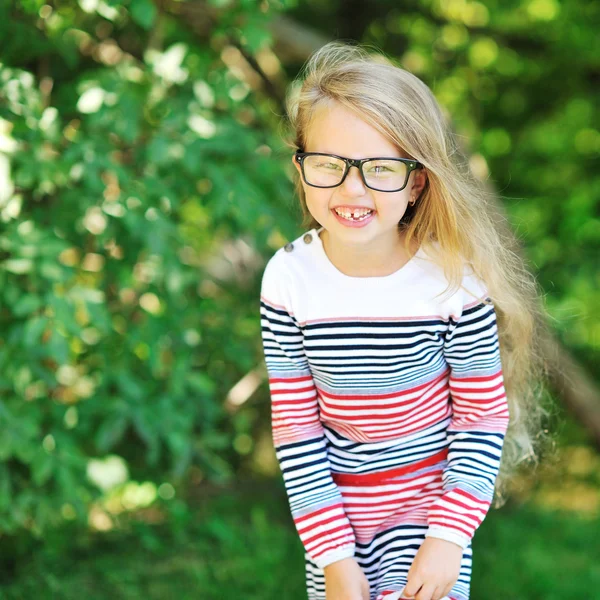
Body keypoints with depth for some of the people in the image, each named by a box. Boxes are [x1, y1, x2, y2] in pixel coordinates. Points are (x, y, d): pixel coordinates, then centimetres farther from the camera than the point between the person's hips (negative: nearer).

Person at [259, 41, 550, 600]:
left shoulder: (453, 280, -17)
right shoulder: (289, 278, -13)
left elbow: (482, 416, -9)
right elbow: (296, 425, -7)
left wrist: (448, 537, -14)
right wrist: (333, 553, -9)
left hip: (428, 500, -2)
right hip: (335, 507, 2)